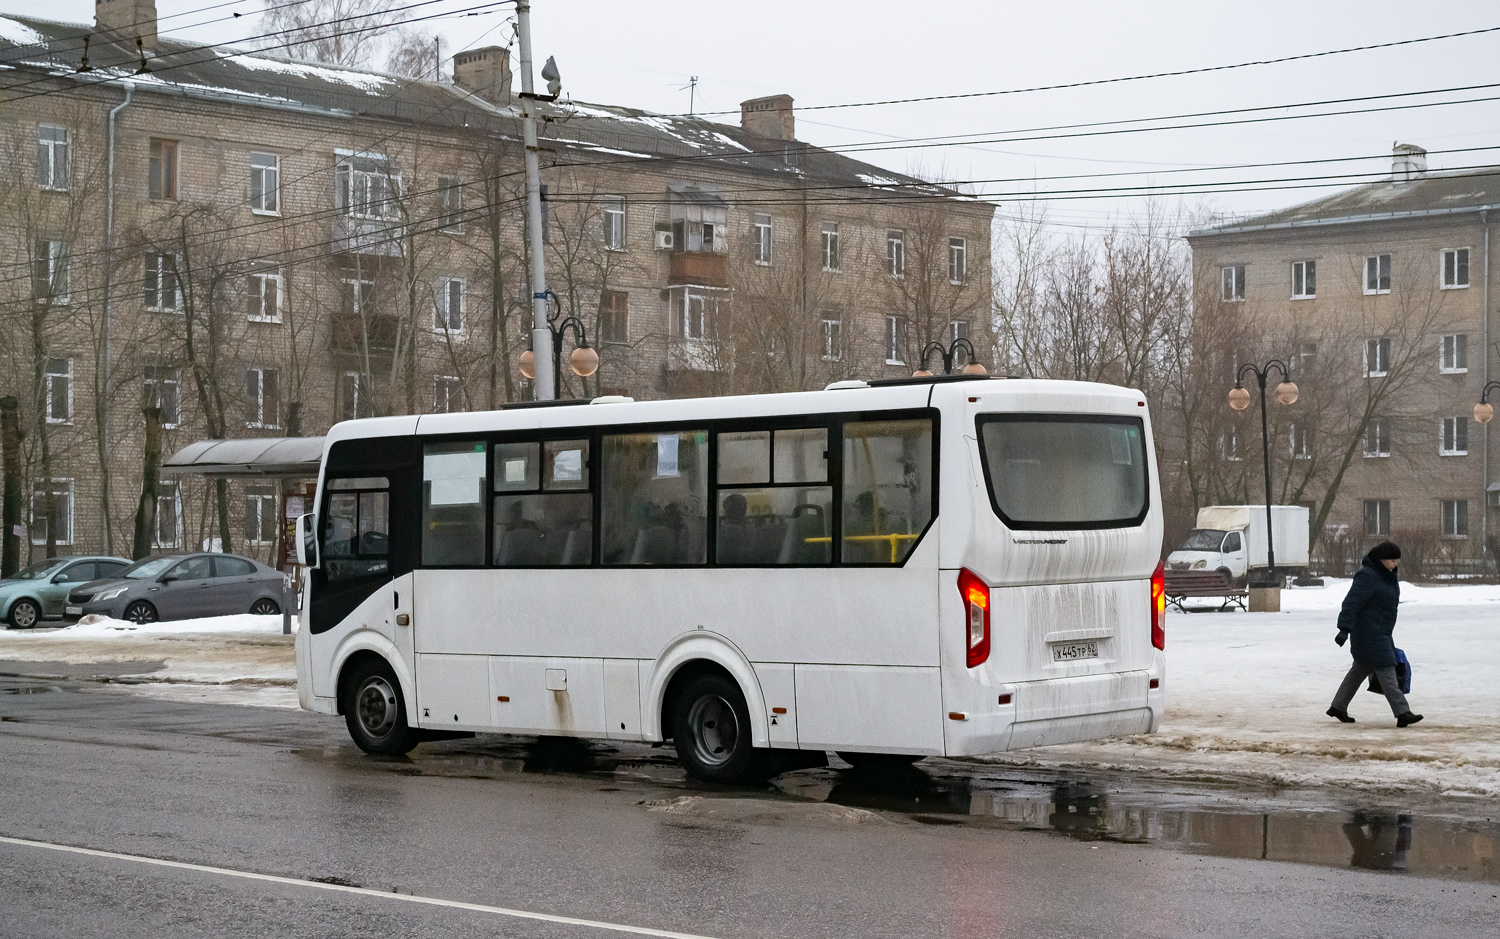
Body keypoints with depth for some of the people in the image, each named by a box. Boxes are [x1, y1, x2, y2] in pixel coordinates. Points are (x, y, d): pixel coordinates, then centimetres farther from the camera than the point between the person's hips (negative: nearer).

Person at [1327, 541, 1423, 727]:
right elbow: (1351, 603, -26)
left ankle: (1338, 707, 26)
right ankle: (1402, 713, -17)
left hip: (1379, 633, 11)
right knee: (1386, 670, -13)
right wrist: (1344, 630, -33)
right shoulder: (1367, 577, -20)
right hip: (1369, 633, -11)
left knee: (1360, 669, 16)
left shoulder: (1386, 574, 11)